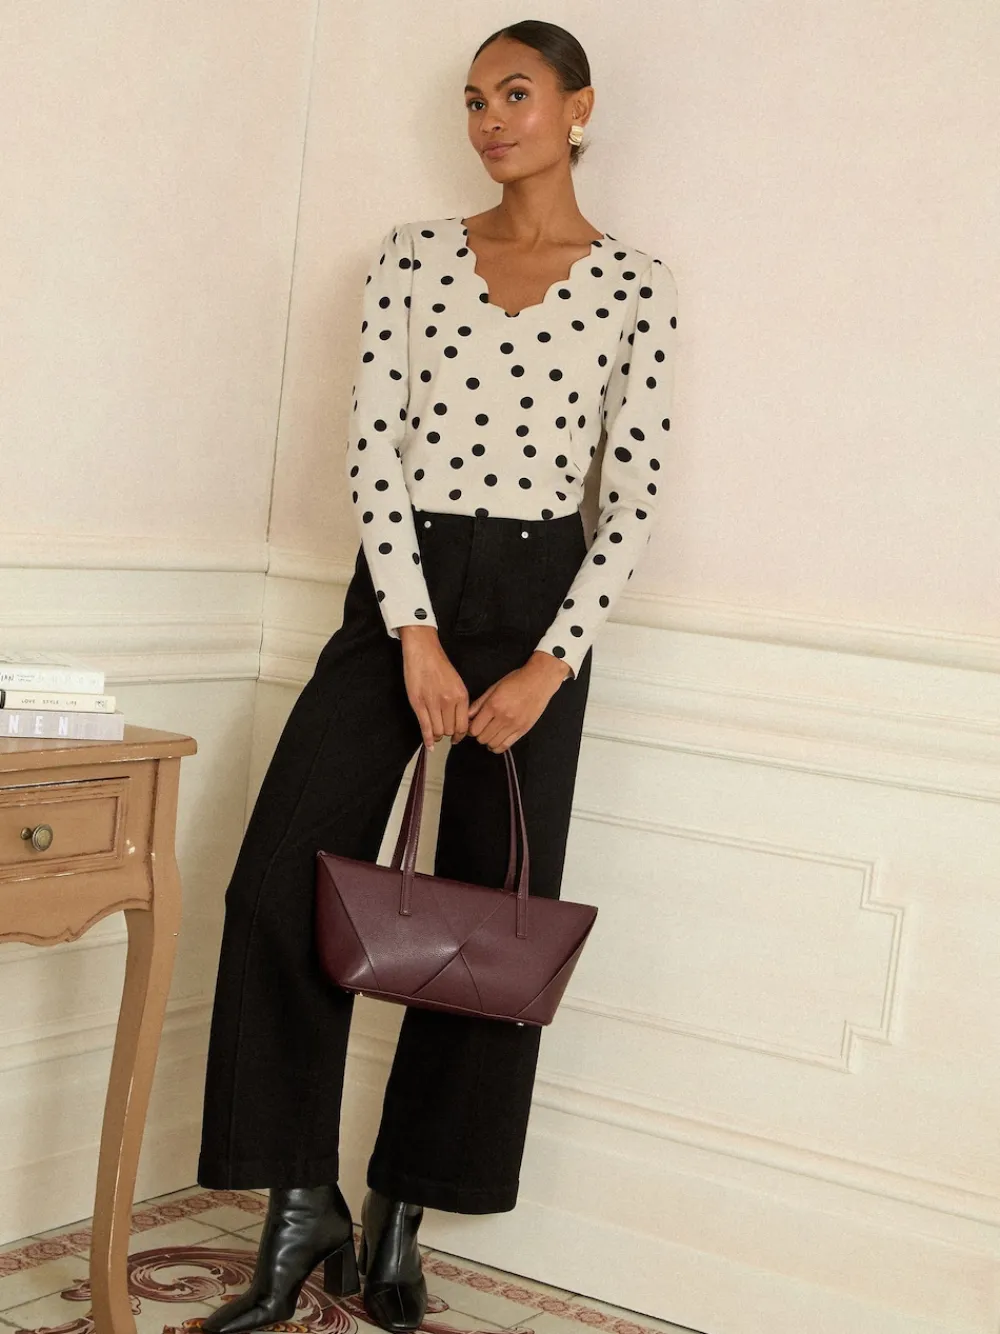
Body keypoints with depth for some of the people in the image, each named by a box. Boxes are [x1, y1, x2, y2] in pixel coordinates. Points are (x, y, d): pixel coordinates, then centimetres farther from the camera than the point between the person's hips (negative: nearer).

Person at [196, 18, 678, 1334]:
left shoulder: (636, 283, 4)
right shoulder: (415, 253, 7)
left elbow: (637, 494, -1)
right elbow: (372, 449, -1)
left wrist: (548, 666, -11)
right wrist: (415, 633, -12)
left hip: (539, 602, -1)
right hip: (399, 588, 1)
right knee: (285, 880, -9)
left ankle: (398, 1228, 15)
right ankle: (302, 1209, 4)